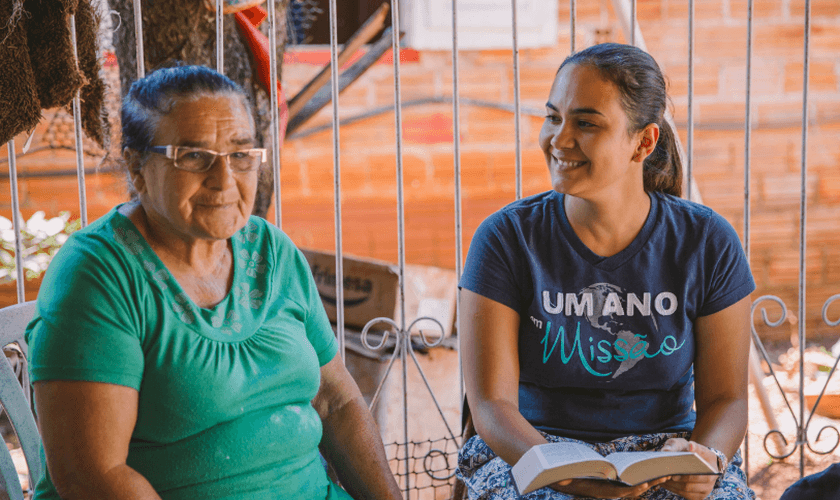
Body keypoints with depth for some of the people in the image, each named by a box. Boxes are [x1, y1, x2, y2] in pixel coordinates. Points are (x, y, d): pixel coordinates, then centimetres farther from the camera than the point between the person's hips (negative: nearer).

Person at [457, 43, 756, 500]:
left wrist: (705, 459, -20)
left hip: (665, 451, 2)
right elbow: (491, 403, -9)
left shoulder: (707, 244, -1)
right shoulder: (506, 239, -6)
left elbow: (725, 398, 2)